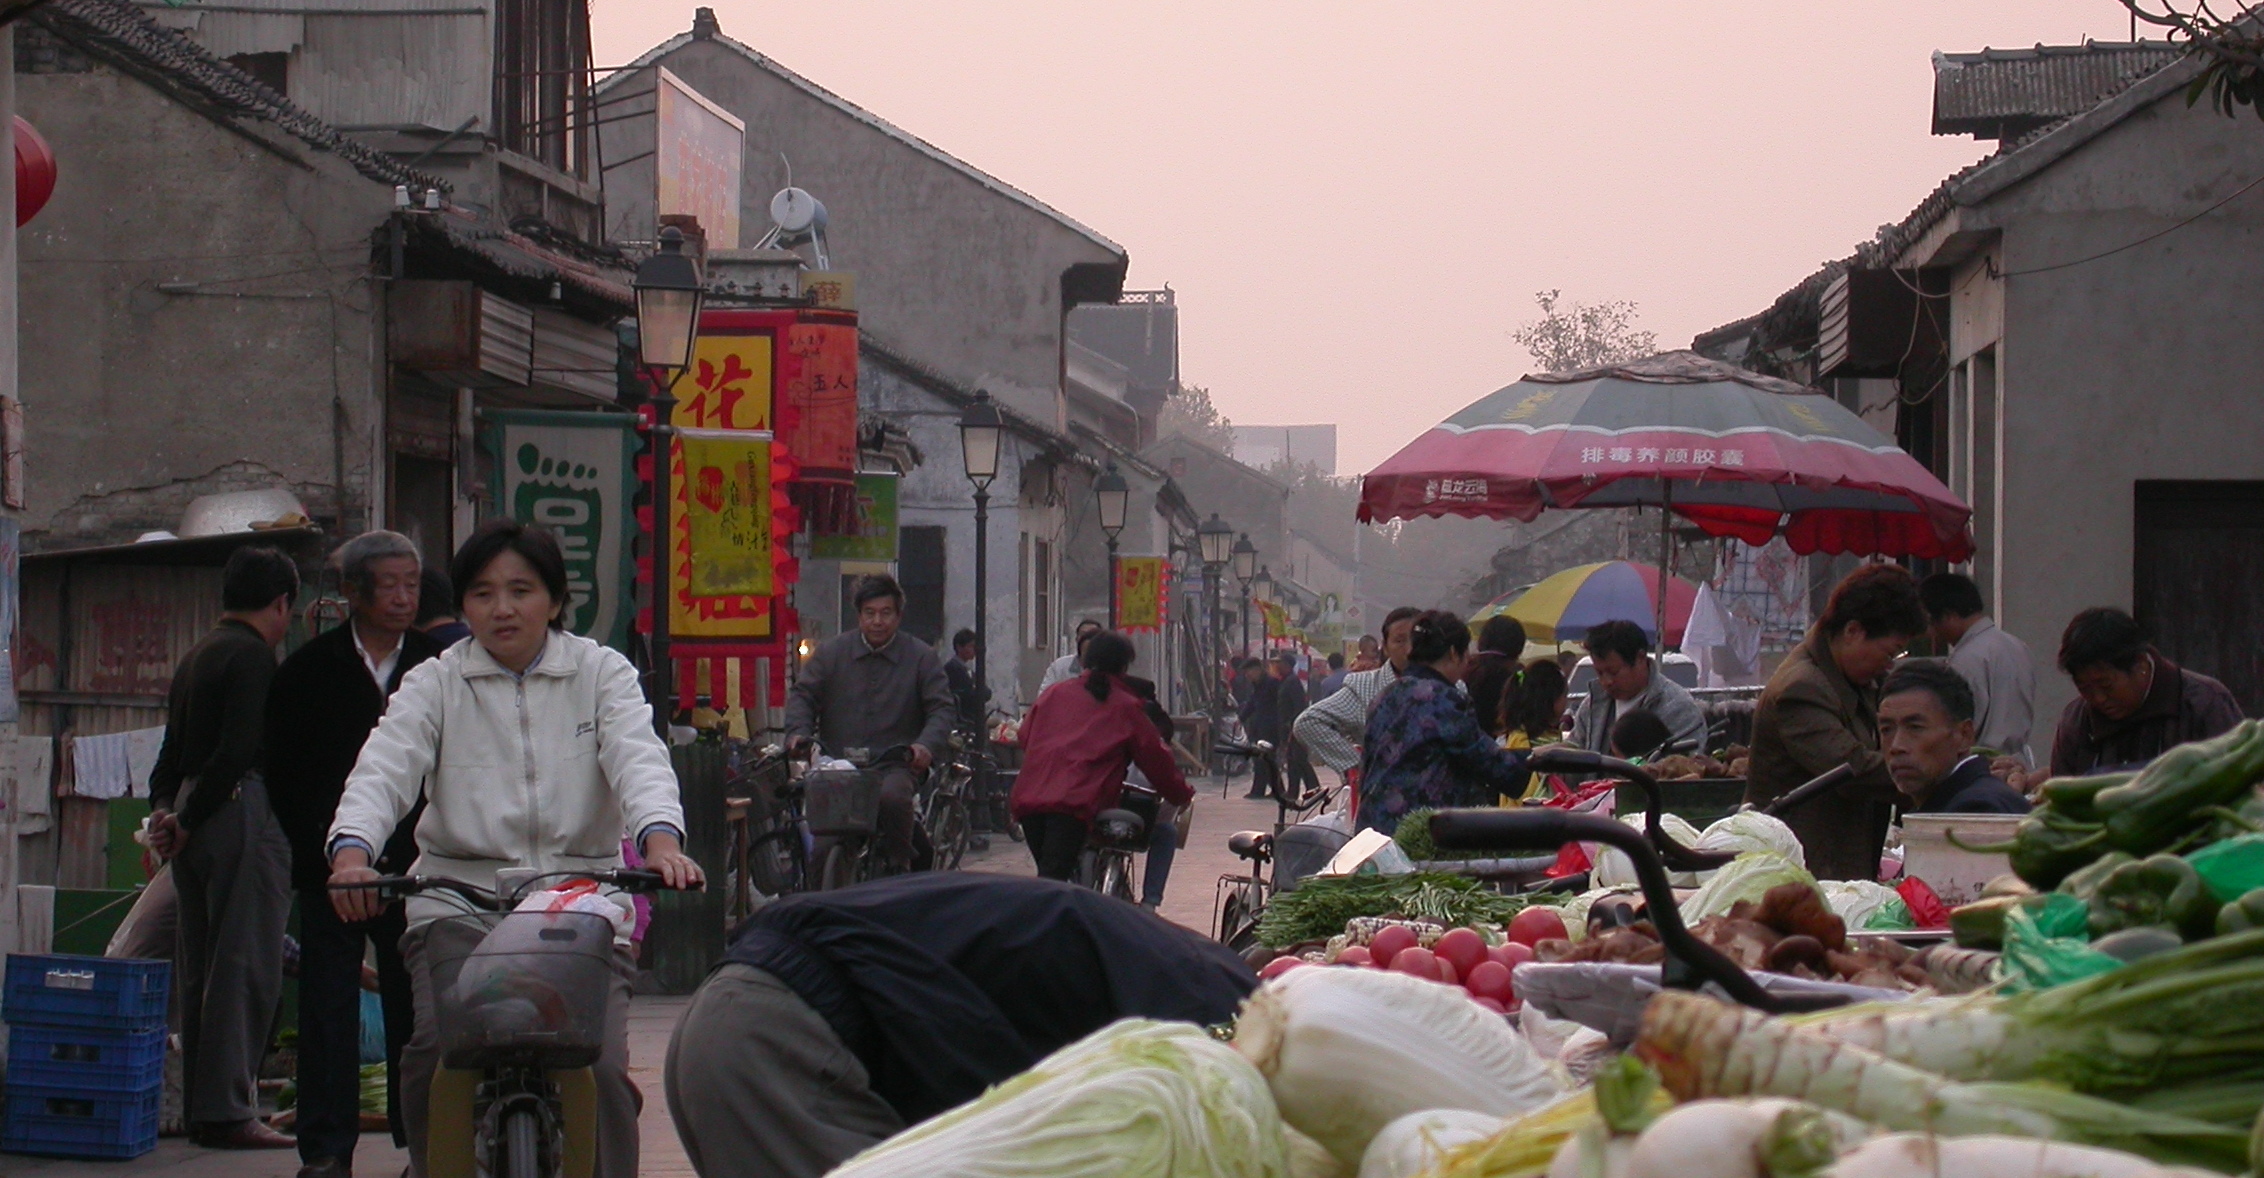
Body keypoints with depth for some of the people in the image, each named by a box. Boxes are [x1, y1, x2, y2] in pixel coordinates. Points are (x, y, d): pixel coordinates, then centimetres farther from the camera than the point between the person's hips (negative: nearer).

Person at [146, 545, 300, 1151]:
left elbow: (174, 745, 17)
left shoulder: (197, 656, 19)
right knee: (245, 966, -7)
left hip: (198, 824, 9)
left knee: (201, 969, 12)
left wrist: (164, 807, 4)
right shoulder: (253, 656, -10)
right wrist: (186, 820, -10)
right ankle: (227, 1111, -9)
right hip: (243, 813, -9)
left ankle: (200, 1106, 16)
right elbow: (237, 752, -18)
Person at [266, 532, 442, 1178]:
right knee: (328, 1006, 0)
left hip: (417, 865, 0)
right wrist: (323, 849, -3)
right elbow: (283, 774, 6)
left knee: (417, 1008, 2)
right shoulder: (309, 670, 4)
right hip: (331, 864, 0)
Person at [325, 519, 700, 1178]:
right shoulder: (435, 684, 10)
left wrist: (660, 837, -30)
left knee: (600, 1067, -18)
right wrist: (352, 850, -27)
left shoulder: (602, 673, 10)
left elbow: (638, 758, -7)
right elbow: (384, 769, -5)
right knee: (437, 1051, -21)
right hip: (459, 903, 0)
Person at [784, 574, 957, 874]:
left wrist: (927, 745, -18)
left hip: (895, 767, -2)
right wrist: (798, 732, -10)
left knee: (893, 797, -36)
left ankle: (899, 868, -17)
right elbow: (803, 695, 11)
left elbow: (942, 709, 3)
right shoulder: (830, 652, 12)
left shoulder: (921, 658, 8)